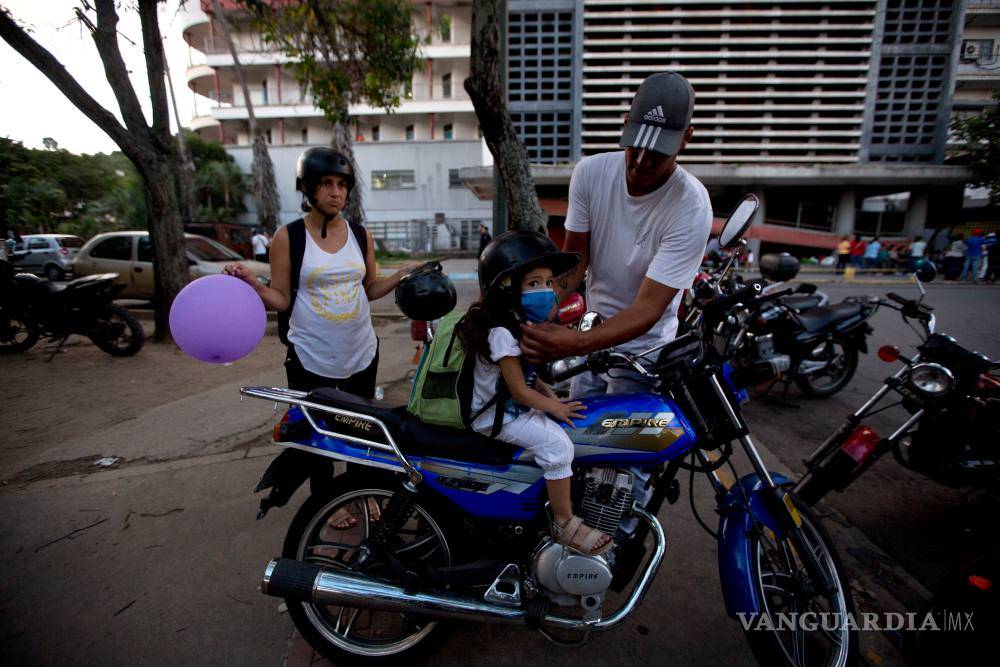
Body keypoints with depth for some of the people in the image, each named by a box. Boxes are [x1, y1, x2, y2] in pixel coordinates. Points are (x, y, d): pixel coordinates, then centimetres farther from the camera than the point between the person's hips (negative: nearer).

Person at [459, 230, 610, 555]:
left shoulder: (523, 324, 7)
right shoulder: (501, 332, -23)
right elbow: (518, 390, -22)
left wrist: (550, 395, 2)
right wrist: (554, 408, -13)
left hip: (515, 405, 10)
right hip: (496, 415, -10)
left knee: (569, 422, 12)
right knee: (557, 442, -22)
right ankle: (564, 524, -7)